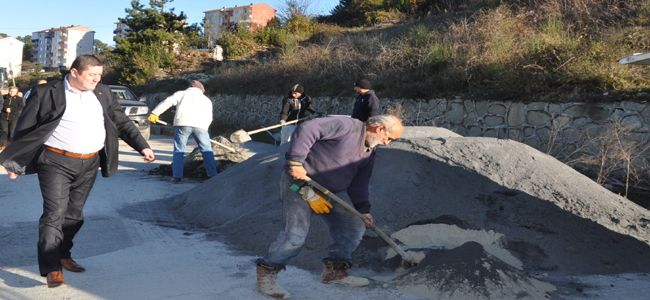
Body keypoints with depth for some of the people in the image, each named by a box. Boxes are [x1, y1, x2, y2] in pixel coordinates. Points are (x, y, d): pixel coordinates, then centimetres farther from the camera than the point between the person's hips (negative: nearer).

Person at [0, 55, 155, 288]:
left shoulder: (102, 93, 8)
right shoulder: (47, 93, -7)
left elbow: (121, 122, 14)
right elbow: (25, 129, -2)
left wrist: (142, 146, 7)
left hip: (89, 165, 5)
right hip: (56, 163, -5)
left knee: (74, 213, 13)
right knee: (54, 213, -8)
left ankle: (63, 254, 28)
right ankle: (51, 267, -4)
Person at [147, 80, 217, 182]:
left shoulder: (182, 94, 25)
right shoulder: (206, 99, 30)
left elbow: (167, 102, 12)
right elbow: (209, 117, 24)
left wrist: (154, 113, 12)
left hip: (182, 122, -1)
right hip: (200, 125, 1)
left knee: (178, 151, 6)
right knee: (207, 150, 10)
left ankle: (177, 176, 0)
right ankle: (212, 174, 8)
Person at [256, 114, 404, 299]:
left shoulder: (369, 153, 11)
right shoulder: (348, 126, -18)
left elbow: (358, 184, 13)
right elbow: (307, 129, -26)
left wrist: (363, 210, 0)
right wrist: (296, 161, -28)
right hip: (298, 181, -9)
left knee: (355, 227, 7)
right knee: (296, 233, -20)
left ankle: (335, 271, 18)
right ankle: (267, 273, -1)